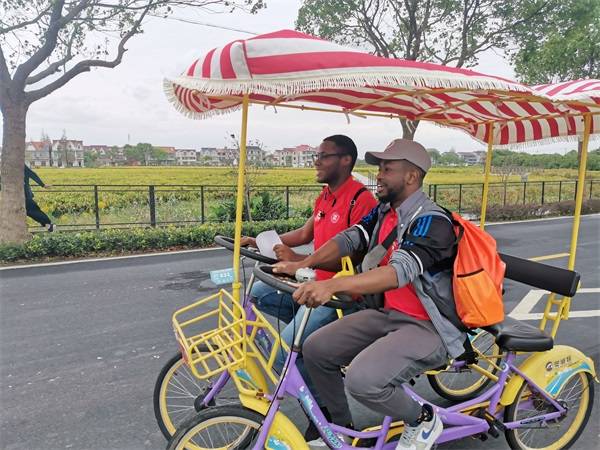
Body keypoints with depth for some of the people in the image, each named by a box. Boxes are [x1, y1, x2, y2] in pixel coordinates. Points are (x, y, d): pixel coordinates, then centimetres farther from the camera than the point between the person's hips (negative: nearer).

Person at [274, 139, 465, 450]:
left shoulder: (432, 221, -21)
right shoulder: (383, 212, 5)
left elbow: (400, 271, -36)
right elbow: (348, 238, -3)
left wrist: (332, 285, -50)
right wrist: (302, 264, -21)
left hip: (427, 327, -8)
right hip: (387, 314, 8)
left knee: (362, 380, -28)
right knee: (315, 349, -2)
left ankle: (423, 420, 4)